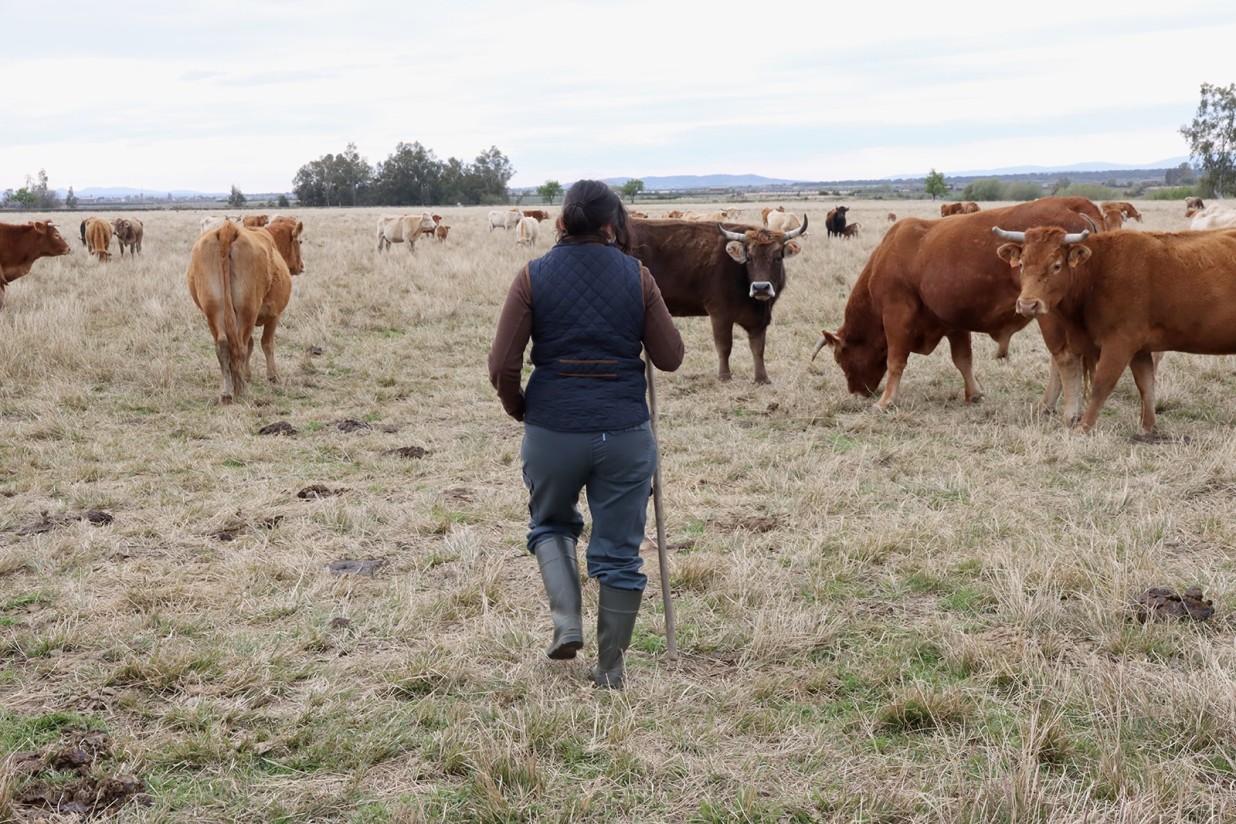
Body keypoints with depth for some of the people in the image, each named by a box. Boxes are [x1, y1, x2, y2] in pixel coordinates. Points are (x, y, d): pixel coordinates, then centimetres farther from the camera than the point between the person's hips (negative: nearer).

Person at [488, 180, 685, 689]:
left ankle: (567, 622, 8)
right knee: (619, 550, 12)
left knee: (550, 523, 26)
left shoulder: (533, 277, -3)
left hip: (551, 429, 0)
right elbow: (670, 357, 3)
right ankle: (610, 670, 18)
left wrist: (519, 409, 13)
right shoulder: (636, 276, -2)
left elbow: (502, 366, -5)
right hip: (626, 431, 0)